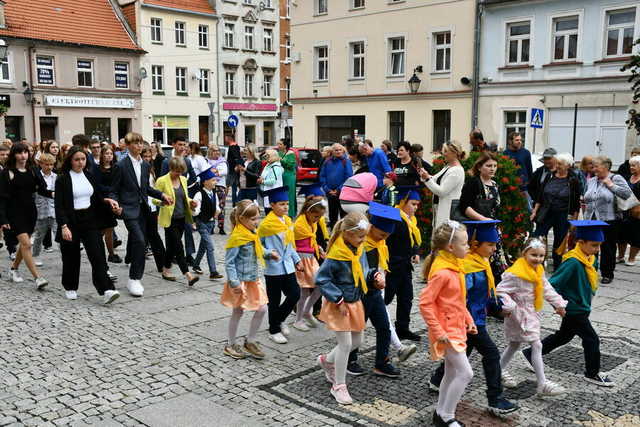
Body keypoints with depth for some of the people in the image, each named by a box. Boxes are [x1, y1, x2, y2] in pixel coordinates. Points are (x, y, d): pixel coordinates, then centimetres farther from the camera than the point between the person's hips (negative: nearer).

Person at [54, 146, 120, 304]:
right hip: (71, 222, -3)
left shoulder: (89, 176, 8)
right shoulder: (63, 179, -6)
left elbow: (98, 197, 16)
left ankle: (106, 291, -14)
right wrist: (63, 226, -20)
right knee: (71, 257, 9)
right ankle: (70, 288, 29)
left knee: (98, 255, -8)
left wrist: (108, 202, -5)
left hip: (90, 221, 3)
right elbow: (59, 206, -10)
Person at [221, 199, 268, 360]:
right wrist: (234, 283, -23)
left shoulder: (252, 234, 4)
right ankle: (230, 345, 25)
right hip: (241, 282, -7)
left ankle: (250, 341, 22)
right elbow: (229, 262, -19)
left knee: (262, 309, 6)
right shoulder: (237, 238, -20)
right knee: (238, 312, 7)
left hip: (253, 280, 7)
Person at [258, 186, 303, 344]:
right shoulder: (266, 224, -14)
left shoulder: (288, 221, 8)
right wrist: (269, 253, -24)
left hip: (288, 267, 6)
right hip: (273, 269, -6)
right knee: (274, 301, 5)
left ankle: (279, 320, 25)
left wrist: (297, 260, 15)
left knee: (295, 294, 1)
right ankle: (274, 331, 21)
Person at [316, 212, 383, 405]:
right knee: (345, 344, -6)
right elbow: (321, 279, -21)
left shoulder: (359, 250, -1)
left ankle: (327, 361, 41)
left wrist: (375, 275, -6)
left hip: (355, 302, 8)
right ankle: (339, 386, 11)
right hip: (338, 305, -8)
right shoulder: (336, 256, -25)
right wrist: (338, 300, -21)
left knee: (356, 341, 16)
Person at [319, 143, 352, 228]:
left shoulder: (346, 161, -5)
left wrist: (339, 189, -12)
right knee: (332, 214, 13)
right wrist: (327, 189, -3)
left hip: (342, 192, -4)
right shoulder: (327, 162, 6)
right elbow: (322, 176, 7)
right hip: (330, 192, 4)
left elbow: (349, 177, -10)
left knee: (343, 213, 0)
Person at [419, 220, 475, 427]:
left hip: (457, 328, 9)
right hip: (447, 330, -9)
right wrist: (438, 331, -21)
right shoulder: (442, 272, -23)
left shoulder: (455, 267, 7)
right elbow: (425, 303, -23)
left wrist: (469, 321, 13)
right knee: (465, 373, -7)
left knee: (452, 373, 16)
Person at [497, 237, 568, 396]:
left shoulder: (538, 271, 5)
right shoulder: (515, 274, -24)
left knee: (514, 344, 20)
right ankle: (543, 384, -5)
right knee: (536, 345, -10)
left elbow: (547, 289, 15)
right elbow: (500, 291, -23)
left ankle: (500, 370, 37)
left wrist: (558, 303, 9)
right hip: (519, 315, -9)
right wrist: (508, 306, -29)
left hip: (531, 313, 9)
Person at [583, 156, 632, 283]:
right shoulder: (591, 181, 15)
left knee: (608, 248, 4)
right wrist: (585, 204, 8)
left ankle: (607, 274, 15)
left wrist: (611, 185, -14)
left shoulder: (616, 178, -3)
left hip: (609, 220, -5)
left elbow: (627, 194, -15)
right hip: (591, 220, 5)